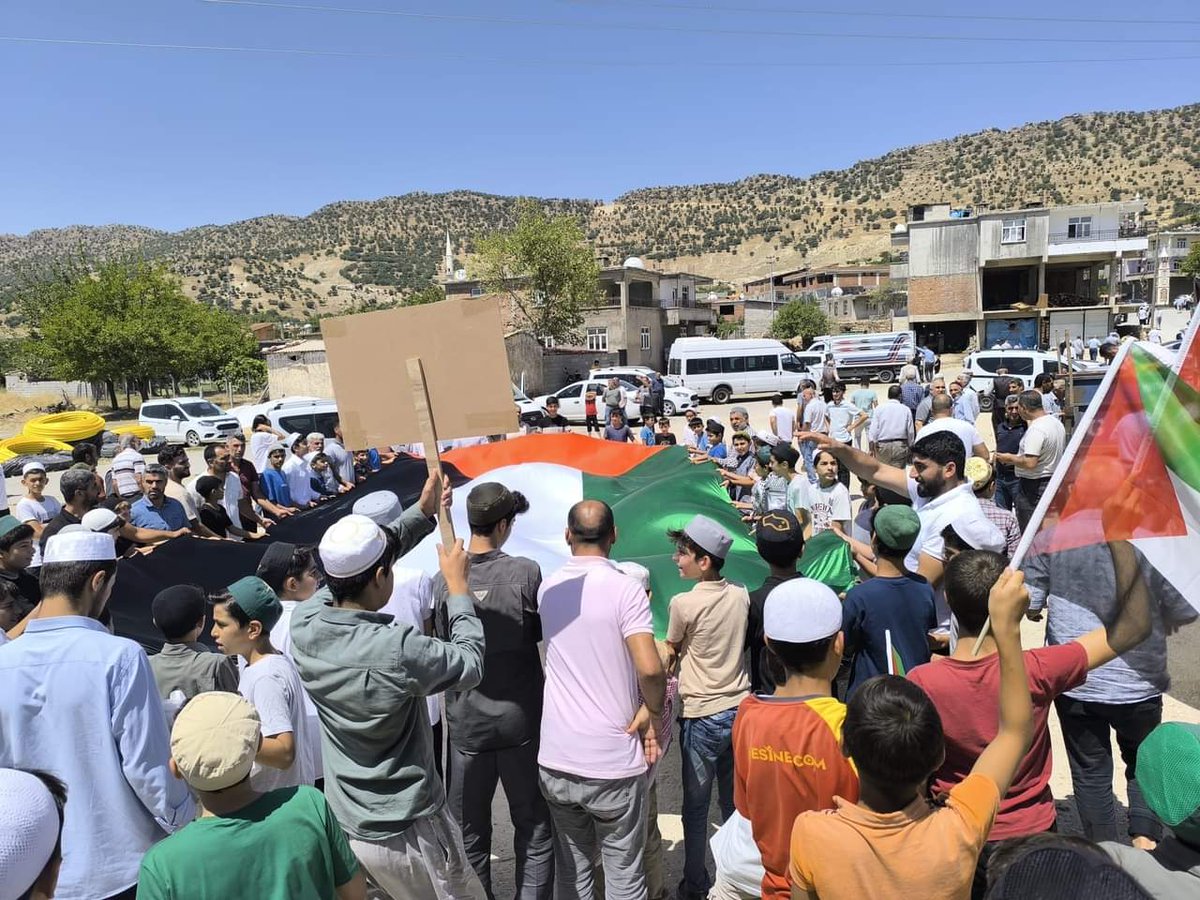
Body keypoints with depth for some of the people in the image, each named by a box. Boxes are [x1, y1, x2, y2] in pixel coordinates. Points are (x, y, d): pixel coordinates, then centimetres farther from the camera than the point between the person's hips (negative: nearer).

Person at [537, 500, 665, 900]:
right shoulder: (625, 589, -14)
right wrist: (654, 711, -5)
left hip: (556, 760, 4)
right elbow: (650, 669, -24)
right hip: (613, 762, -4)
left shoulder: (547, 589, 2)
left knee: (571, 867, 19)